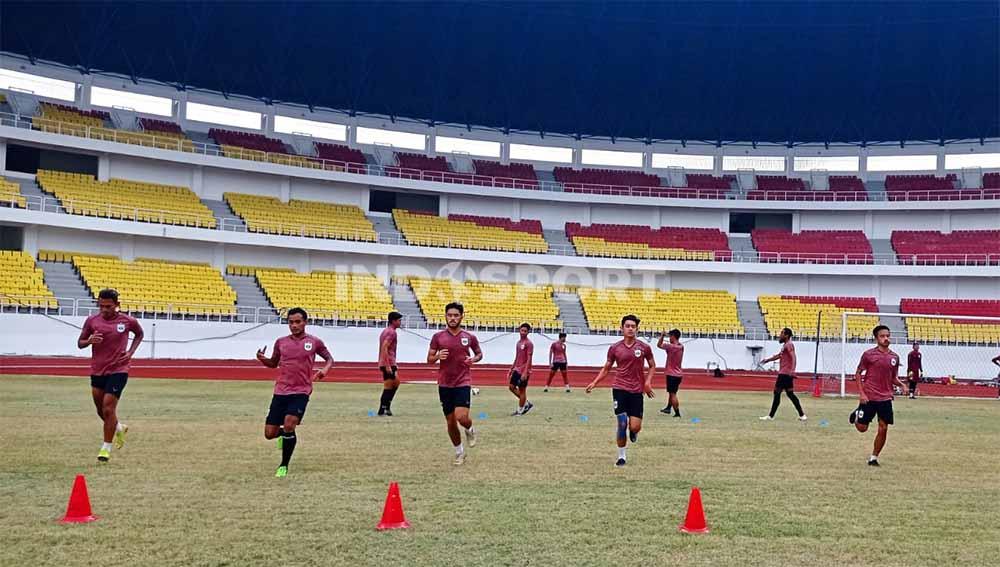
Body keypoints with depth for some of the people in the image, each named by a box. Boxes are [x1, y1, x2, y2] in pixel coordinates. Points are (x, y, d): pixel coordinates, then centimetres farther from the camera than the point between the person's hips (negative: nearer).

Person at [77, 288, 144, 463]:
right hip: (97, 370, 4)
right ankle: (119, 428, 44)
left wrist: (131, 352, 0)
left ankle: (106, 448, 1)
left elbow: (139, 334, 14)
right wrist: (89, 340, -17)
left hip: (118, 370, -4)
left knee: (108, 408, -12)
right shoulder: (92, 320, -2)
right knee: (101, 410, 14)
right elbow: (80, 343, 6)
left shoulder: (128, 321, -6)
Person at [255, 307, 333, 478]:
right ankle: (286, 434, 38)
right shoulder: (281, 342, 7)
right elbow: (273, 363, 20)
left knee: (289, 425, -23)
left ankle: (284, 466, -3)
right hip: (280, 392, 3)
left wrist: (326, 368, -8)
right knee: (269, 433, 0)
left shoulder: (314, 342, 0)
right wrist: (262, 359, -1)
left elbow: (329, 358, 14)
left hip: (301, 392, -3)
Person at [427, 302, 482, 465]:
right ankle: (459, 452, 27)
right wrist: (437, 357, -16)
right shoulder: (438, 337, 0)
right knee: (450, 422, 7)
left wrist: (474, 359, -6)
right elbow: (429, 359, 6)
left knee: (461, 417, -18)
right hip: (444, 385, 2)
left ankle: (470, 430, 18)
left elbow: (479, 353, 16)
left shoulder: (469, 337, 0)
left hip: (463, 383, -2)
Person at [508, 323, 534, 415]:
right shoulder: (518, 342, 13)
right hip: (517, 369, 9)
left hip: (524, 371, -9)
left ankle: (520, 410, 9)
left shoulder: (529, 343, -12)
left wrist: (525, 372, -23)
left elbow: (529, 359, -17)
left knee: (522, 390, -1)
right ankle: (527, 403, 19)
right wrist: (511, 369, 19)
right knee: (512, 387, 9)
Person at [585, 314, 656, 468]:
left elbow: (652, 366, 13)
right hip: (619, 389, 0)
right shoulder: (615, 348, 1)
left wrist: (648, 381, -4)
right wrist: (594, 383, -2)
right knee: (622, 424, -4)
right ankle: (621, 456, 11)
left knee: (635, 427, -6)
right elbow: (606, 368, 11)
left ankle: (633, 432, 33)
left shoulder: (644, 347, 1)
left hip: (637, 391, 0)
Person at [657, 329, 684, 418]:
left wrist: (662, 336, 1)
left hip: (672, 375, -8)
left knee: (672, 394, -3)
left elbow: (659, 345, -12)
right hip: (678, 374, 8)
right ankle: (668, 408, 38)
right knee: (671, 392, 23)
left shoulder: (671, 346, -20)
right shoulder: (681, 347, 5)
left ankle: (677, 413, -4)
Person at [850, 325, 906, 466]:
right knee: (862, 428, 2)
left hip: (885, 398, 3)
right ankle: (857, 415, 36)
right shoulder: (868, 354, -5)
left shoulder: (894, 357, 7)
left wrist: (900, 384, -7)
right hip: (868, 397, -3)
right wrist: (861, 393, -10)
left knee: (883, 429, 0)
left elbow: (894, 378, 16)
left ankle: (874, 458, 13)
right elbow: (858, 374, -1)